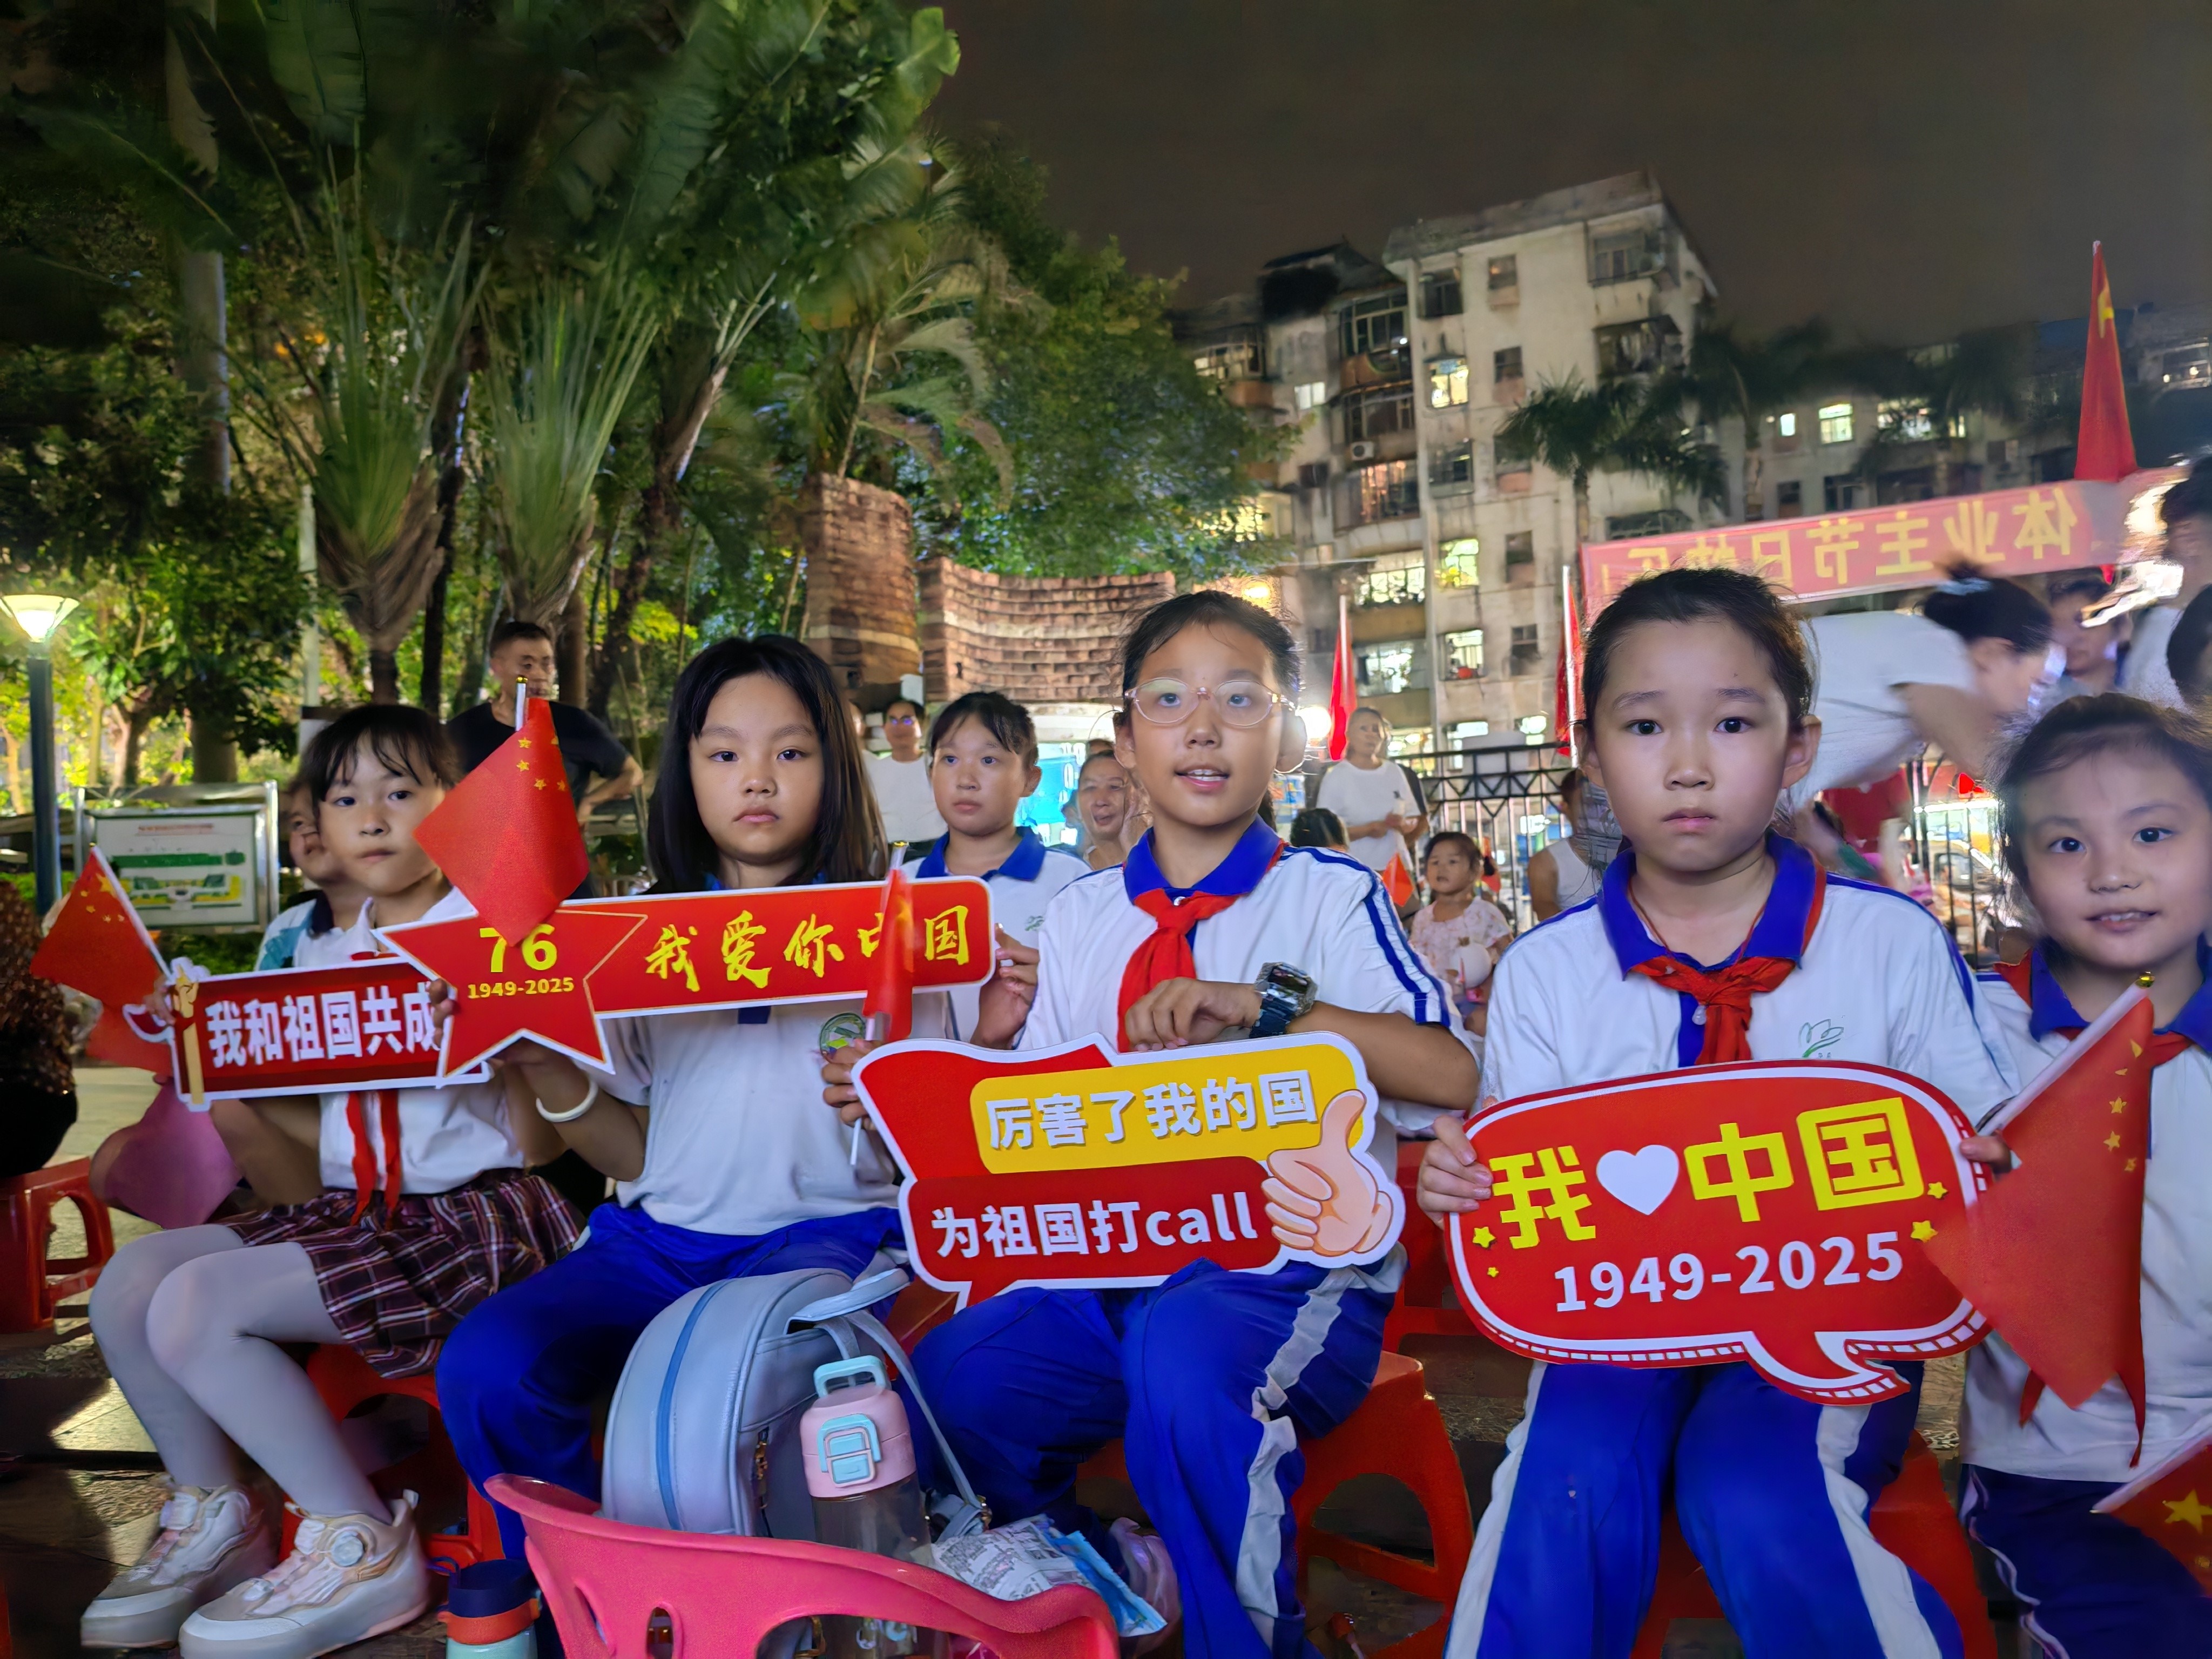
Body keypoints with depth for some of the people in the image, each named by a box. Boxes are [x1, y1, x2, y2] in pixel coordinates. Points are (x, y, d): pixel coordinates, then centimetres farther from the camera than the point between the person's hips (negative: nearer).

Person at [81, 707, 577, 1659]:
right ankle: (214, 1518, 15)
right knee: (128, 1280, -5)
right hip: (349, 1212, 8)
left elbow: (537, 1138, -15)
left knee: (197, 1305, -20)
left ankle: (362, 1545, -5)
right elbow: (310, 1122, 14)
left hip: (471, 1216, -8)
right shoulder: (322, 957, 15)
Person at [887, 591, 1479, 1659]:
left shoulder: (1330, 897, -1)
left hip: (1291, 1268, -4)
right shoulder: (1080, 916, 13)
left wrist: (1266, 1003, -23)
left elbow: (1453, 1077, -14)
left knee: (1188, 1348, -35)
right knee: (948, 1377, -19)